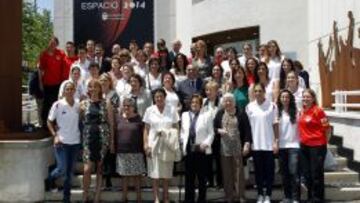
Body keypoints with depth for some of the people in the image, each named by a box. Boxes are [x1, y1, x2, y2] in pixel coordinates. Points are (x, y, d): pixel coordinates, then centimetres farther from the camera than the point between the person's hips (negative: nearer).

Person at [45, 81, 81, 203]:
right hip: (62, 141, -3)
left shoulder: (78, 105, 1)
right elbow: (49, 122, 0)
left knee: (70, 171, 9)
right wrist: (55, 135, -10)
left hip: (75, 142, 3)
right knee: (62, 169, -9)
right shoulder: (58, 105, -7)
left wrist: (82, 136, 0)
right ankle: (49, 180, 23)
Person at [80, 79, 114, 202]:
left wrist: (112, 141, 2)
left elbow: (111, 124, 5)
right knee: (87, 169, -10)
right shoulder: (83, 104, 7)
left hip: (102, 138, 0)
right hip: (88, 138, 0)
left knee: (100, 168, 5)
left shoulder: (106, 104, 5)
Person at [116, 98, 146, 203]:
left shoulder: (138, 118, -2)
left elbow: (143, 134, 0)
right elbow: (115, 133, 9)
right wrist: (115, 148, 5)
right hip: (122, 151, 2)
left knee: (137, 175, 3)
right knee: (124, 175, 9)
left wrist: (143, 148, -4)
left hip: (136, 152, -2)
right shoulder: (119, 117, 6)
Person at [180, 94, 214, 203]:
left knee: (202, 177, 4)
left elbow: (211, 133, -1)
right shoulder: (184, 115, 12)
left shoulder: (206, 115, 0)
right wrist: (184, 141, 0)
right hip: (188, 149, 3)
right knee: (189, 177, 7)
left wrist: (206, 143, -14)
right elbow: (182, 131, 16)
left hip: (201, 149, -3)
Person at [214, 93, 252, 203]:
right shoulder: (219, 114, 9)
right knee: (226, 173, 6)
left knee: (239, 172, -2)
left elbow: (247, 129, -4)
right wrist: (219, 130, -8)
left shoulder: (241, 113, 0)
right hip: (224, 148, 3)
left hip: (238, 148, -3)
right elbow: (213, 128, 13)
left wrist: (247, 144, -12)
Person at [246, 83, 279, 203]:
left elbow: (275, 124, -1)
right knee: (258, 170, 8)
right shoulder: (249, 107, 4)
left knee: (269, 170, 3)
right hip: (255, 144, 2)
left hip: (269, 144, -2)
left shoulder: (272, 106, -2)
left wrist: (276, 141, -5)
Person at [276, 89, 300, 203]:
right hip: (281, 146, 3)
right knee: (284, 173, 9)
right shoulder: (277, 112, 6)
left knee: (294, 172, -8)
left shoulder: (296, 111, -1)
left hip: (294, 145, -3)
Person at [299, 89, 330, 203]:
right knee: (307, 173, 12)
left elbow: (327, 128, -10)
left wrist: (322, 140, 0)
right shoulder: (301, 112, 9)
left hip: (317, 146, -7)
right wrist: (302, 139, 12)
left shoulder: (318, 111, -12)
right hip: (304, 146, 7)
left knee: (316, 174, -1)